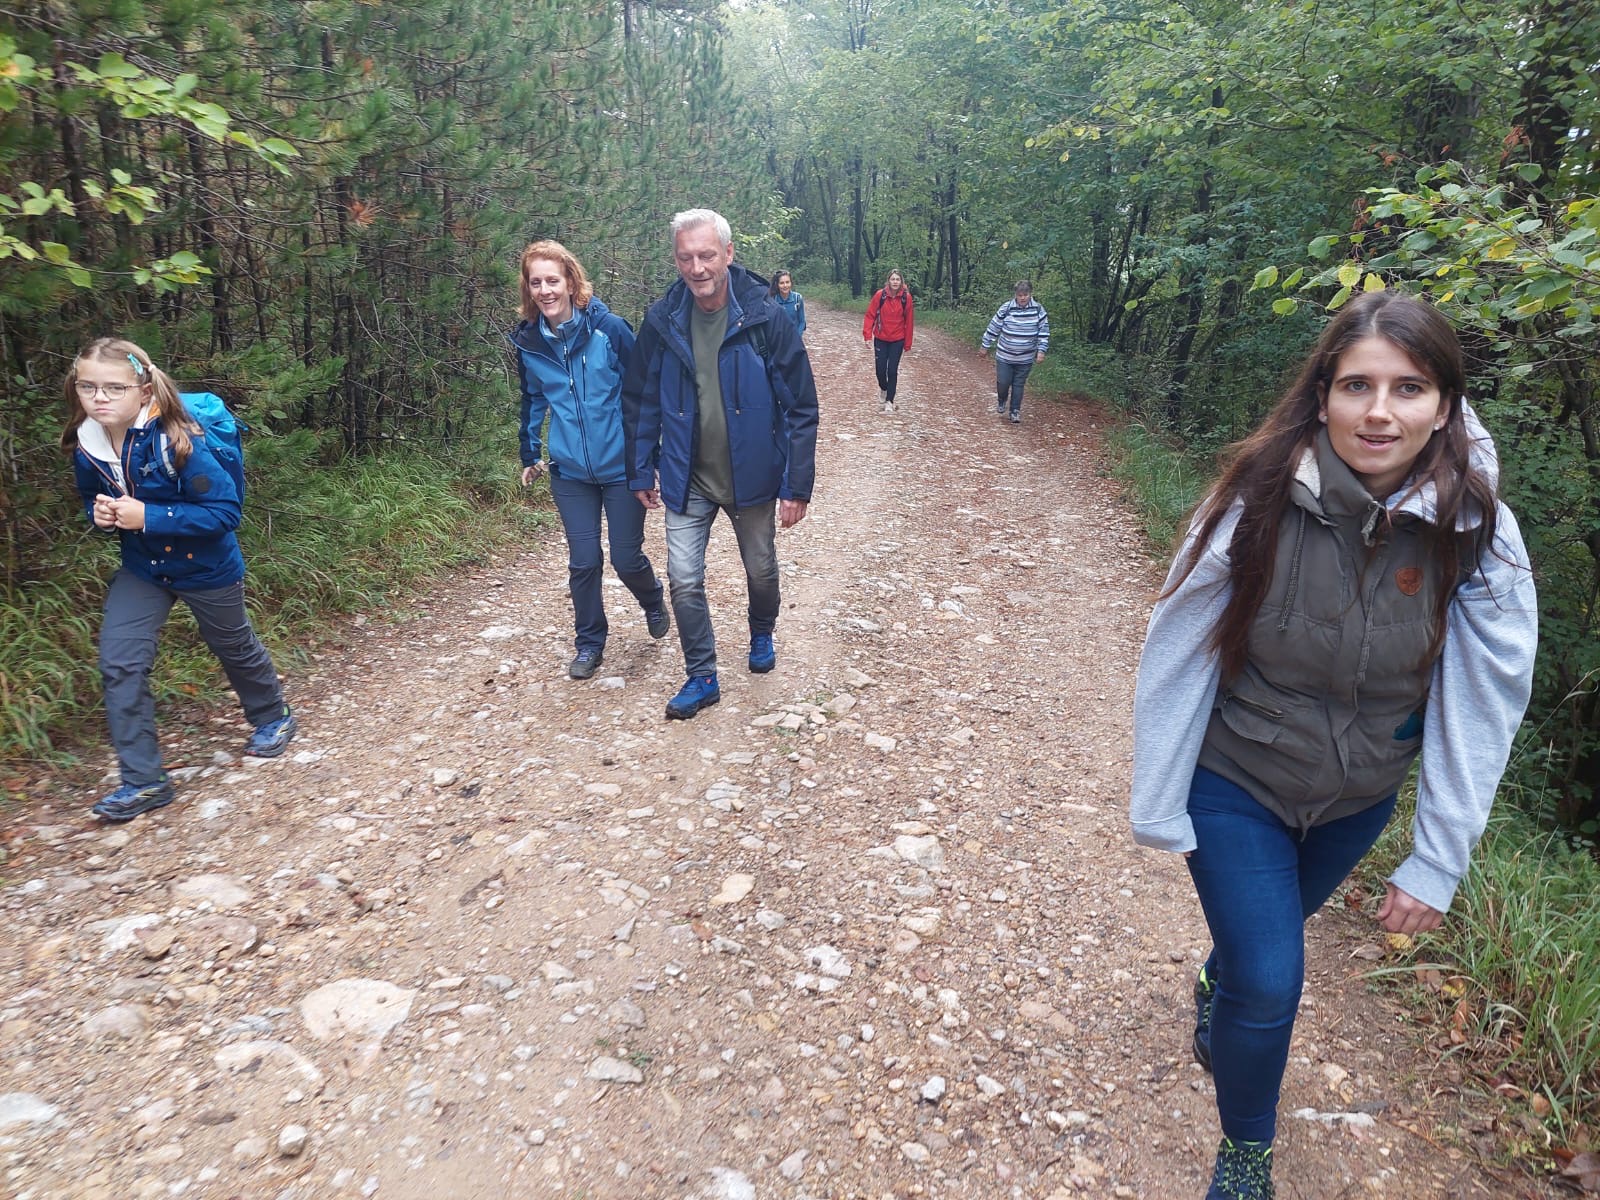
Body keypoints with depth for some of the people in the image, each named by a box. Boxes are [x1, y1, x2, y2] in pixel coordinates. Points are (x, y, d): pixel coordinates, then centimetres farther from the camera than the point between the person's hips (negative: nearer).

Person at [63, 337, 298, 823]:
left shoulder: (178, 444, -29)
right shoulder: (86, 447, -9)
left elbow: (226, 510, -28)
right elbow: (92, 498, 10)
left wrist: (148, 517, -33)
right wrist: (100, 513, -14)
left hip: (207, 567, -5)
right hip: (141, 568, 5)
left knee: (234, 647, 17)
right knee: (119, 663, -5)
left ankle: (272, 718, 46)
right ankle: (142, 780, 6)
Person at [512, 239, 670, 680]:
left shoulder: (608, 327, -12)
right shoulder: (527, 341, 0)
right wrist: (529, 454, 18)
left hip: (621, 466, -3)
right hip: (570, 472, 3)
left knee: (626, 558, 4)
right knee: (583, 561, 5)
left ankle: (653, 602, 38)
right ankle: (589, 643, 24)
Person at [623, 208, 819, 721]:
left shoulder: (766, 319, -15)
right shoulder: (661, 322, -7)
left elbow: (801, 409, -12)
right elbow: (640, 403, 4)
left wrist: (797, 486, -14)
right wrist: (641, 472, 4)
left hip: (752, 478, -1)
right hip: (687, 482, 2)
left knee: (761, 571, 17)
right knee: (684, 580, -1)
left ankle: (762, 636, 47)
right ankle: (701, 677, 17)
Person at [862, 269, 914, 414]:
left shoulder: (906, 297, -8)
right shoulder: (880, 295, -10)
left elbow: (909, 321, -2)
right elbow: (870, 315, -5)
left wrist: (907, 343, -1)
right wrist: (868, 335, -15)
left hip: (897, 340, 0)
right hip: (880, 339, 0)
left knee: (892, 370, -5)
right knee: (880, 369, 3)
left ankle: (889, 401, 5)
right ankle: (883, 388, 35)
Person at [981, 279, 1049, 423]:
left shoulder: (1038, 309, -6)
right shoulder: (1006, 309, -10)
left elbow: (1043, 332, -1)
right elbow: (993, 328, 0)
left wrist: (1041, 351, -8)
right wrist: (985, 345, 6)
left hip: (1025, 358, 1)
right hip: (1004, 356, 0)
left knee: (1018, 385, 6)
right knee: (1003, 382, 0)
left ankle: (1015, 411, 18)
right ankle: (1002, 402, 31)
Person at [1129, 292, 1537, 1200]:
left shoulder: (1478, 535, -19)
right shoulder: (1258, 504, -25)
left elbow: (1485, 706, -12)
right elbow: (1177, 657, -18)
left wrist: (1438, 863, -10)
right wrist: (1160, 809, -12)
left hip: (1360, 797, 3)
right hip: (1235, 781, -3)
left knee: (1273, 929, 27)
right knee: (1270, 982, -3)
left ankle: (1221, 985, 64)